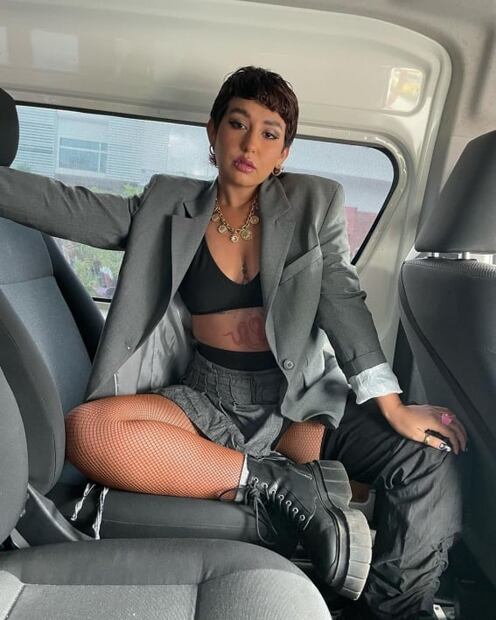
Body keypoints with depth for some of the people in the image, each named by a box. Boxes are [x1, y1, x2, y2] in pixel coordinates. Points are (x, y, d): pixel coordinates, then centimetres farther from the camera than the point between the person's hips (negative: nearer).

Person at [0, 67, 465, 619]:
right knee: (85, 430, -27)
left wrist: (392, 405, -13)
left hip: (301, 396, 0)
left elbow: (342, 299, -3)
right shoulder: (167, 209, 5)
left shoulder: (313, 205, 4)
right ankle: (285, 483, -18)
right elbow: (68, 207, -1)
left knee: (430, 465, -24)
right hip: (210, 400, 1)